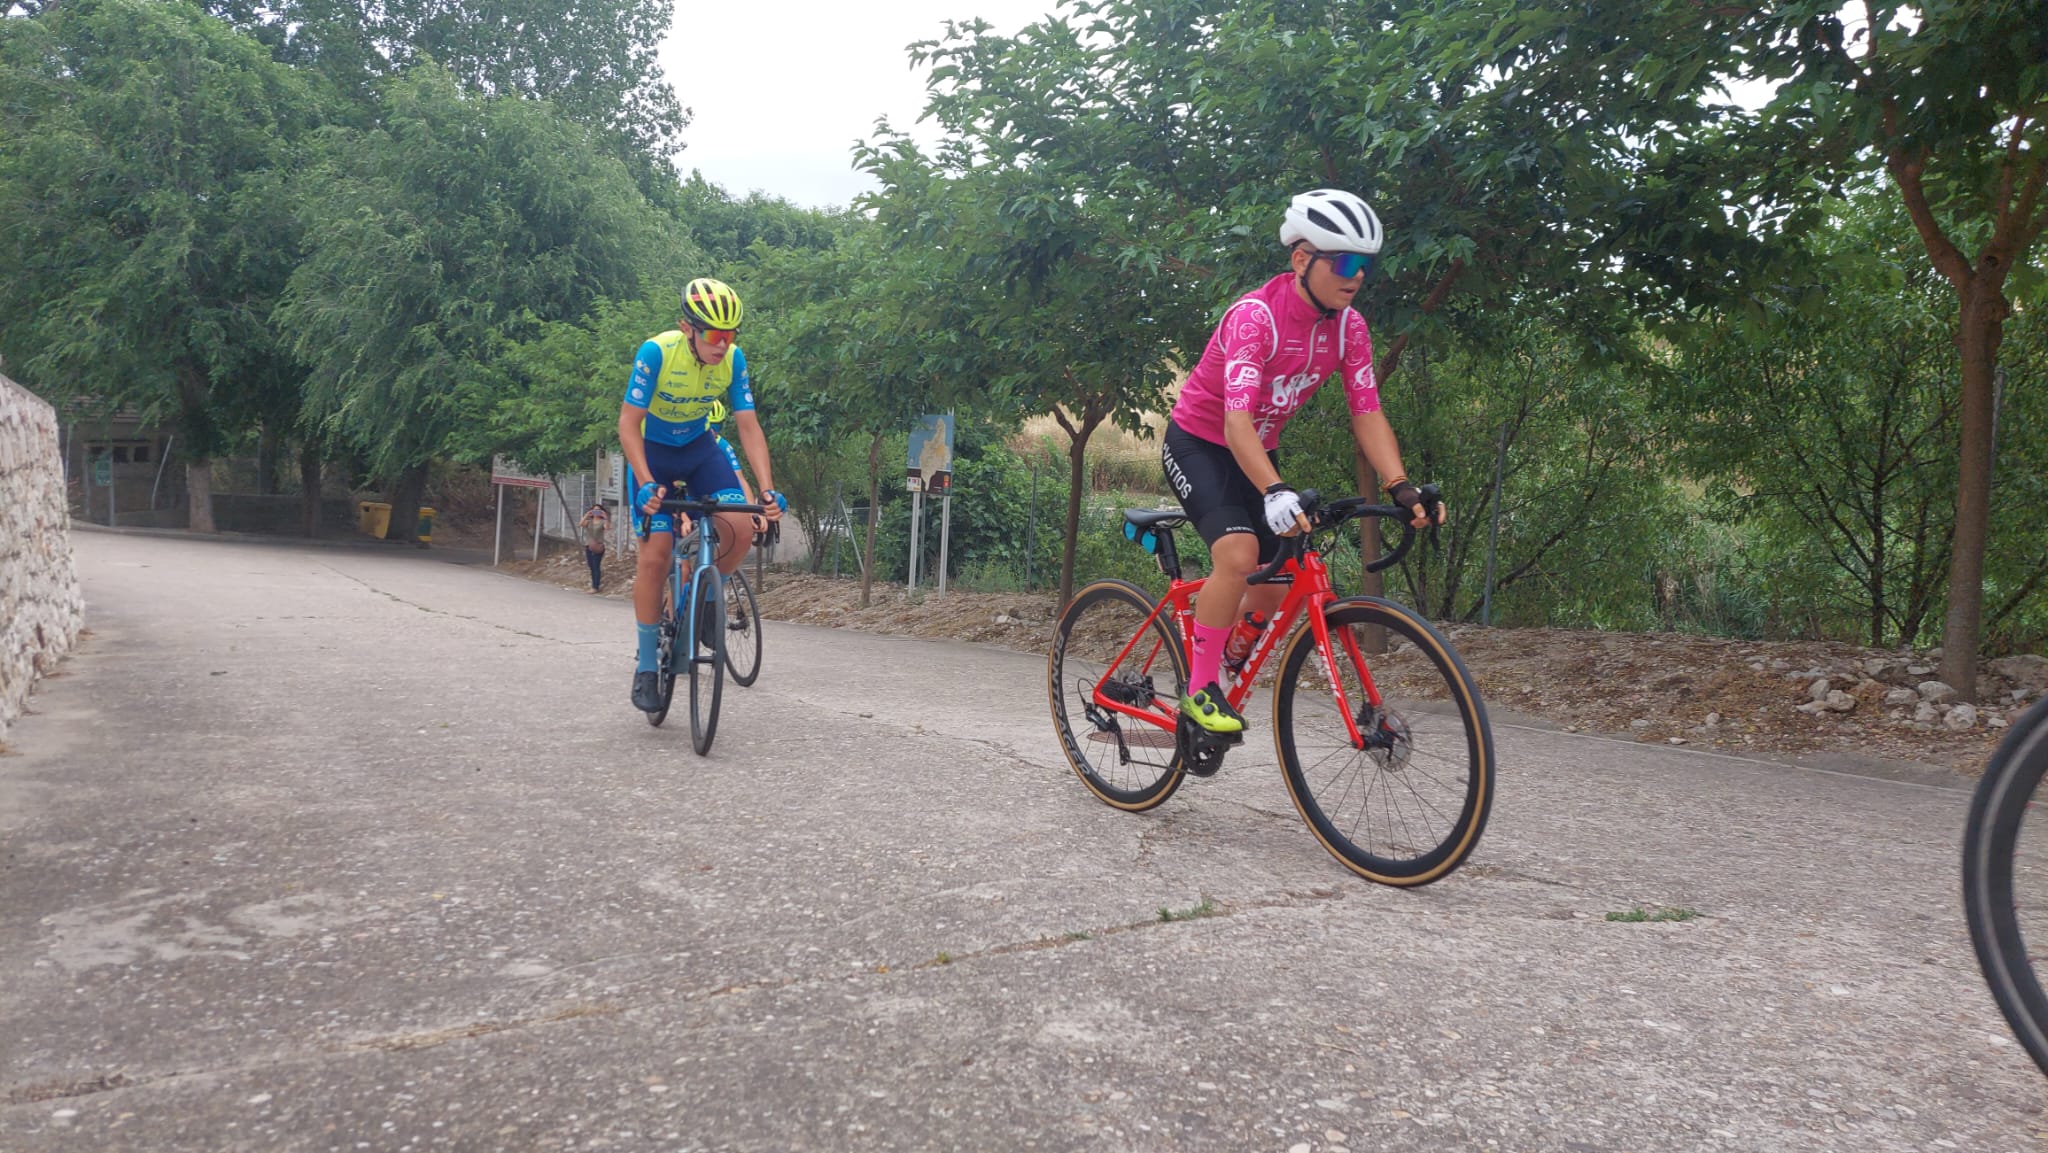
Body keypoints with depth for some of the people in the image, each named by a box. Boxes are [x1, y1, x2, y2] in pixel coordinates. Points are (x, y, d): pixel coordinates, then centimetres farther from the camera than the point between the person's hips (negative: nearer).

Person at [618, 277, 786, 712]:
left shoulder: (734, 359, -16)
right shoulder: (656, 352, -26)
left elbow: (749, 427, -13)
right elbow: (628, 424, -24)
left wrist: (768, 489, -24)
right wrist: (646, 484, -37)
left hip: (700, 447, 3)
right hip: (653, 451, -3)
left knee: (741, 529, -21)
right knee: (656, 553, -14)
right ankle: (646, 666, -1)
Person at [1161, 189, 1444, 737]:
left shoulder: (1348, 326, -9)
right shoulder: (1255, 315, -29)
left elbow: (1368, 414, -12)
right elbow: (1237, 424, -39)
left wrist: (1401, 487, -28)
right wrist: (1275, 492, -54)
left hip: (1257, 452, 7)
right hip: (1198, 444, -7)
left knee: (1280, 579, 2)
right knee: (1240, 554, -28)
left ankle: (1218, 663, 30)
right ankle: (1200, 689, -13)